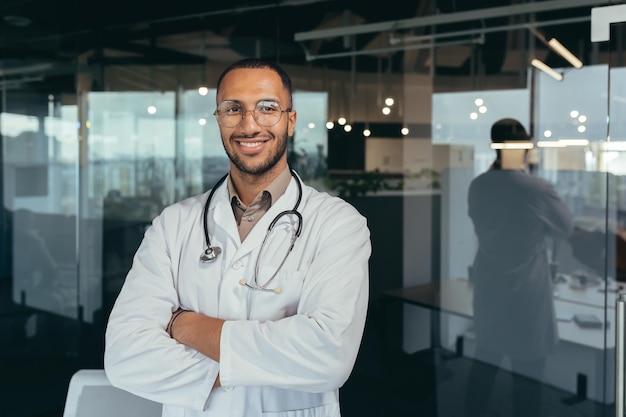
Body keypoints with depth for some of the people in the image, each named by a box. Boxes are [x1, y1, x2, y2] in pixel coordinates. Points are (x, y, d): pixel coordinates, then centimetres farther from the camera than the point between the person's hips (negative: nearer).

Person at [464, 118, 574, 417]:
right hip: (526, 292, -6)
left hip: (487, 287, 6)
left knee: (484, 361, 19)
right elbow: (565, 229, -2)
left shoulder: (478, 186, -2)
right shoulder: (537, 189, -19)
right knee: (527, 372, 6)